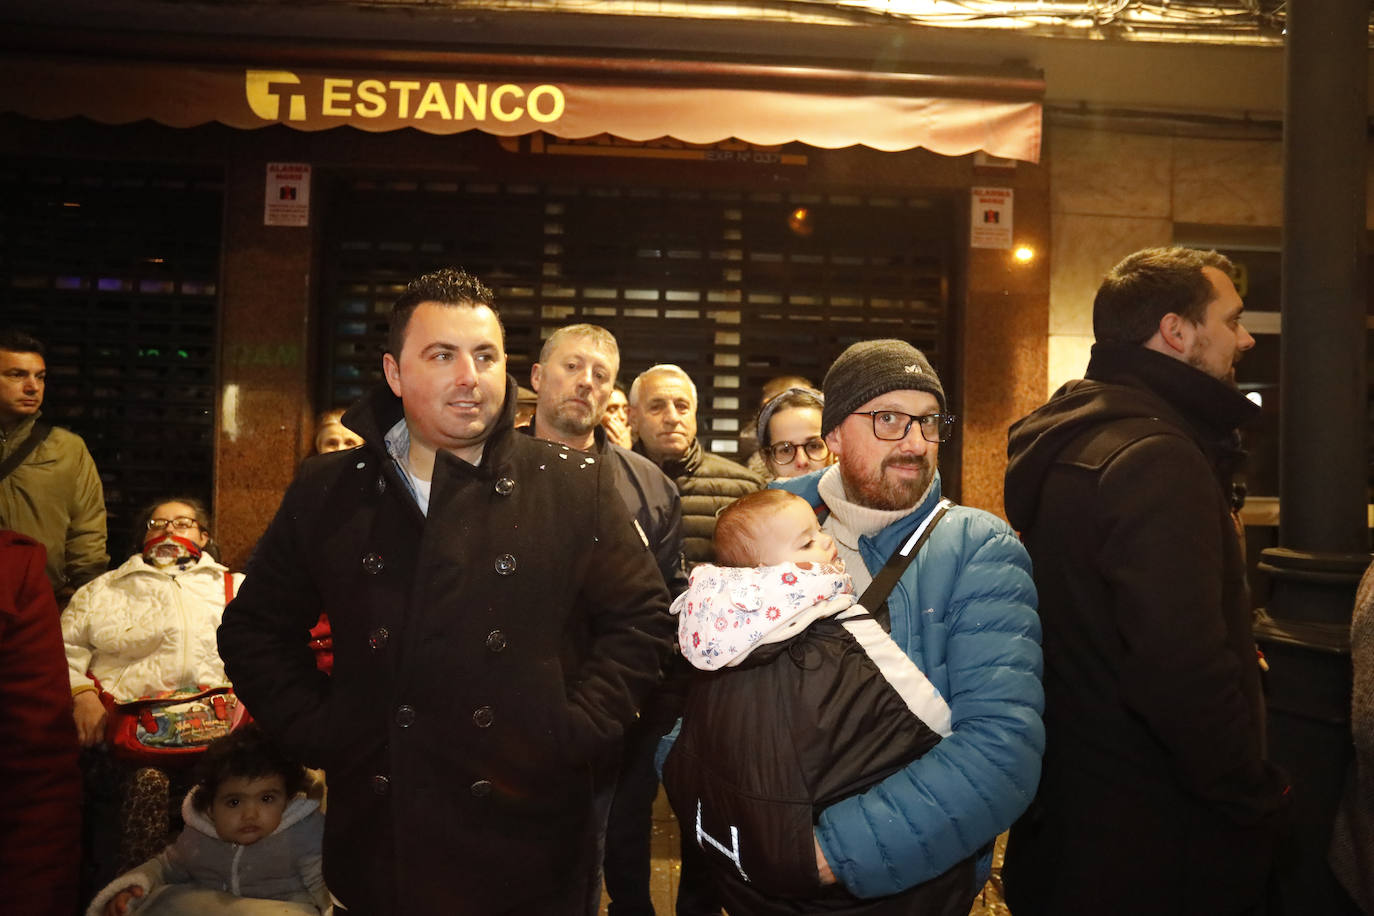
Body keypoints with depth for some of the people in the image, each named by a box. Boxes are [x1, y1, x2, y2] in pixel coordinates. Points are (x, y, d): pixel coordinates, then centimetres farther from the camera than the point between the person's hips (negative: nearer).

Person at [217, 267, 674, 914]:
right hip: (375, 838, 2)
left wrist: (577, 732, -9)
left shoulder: (576, 486, -5)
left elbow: (641, 619, -1)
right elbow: (254, 630, 11)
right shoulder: (327, 492, 2)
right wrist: (315, 730, 0)